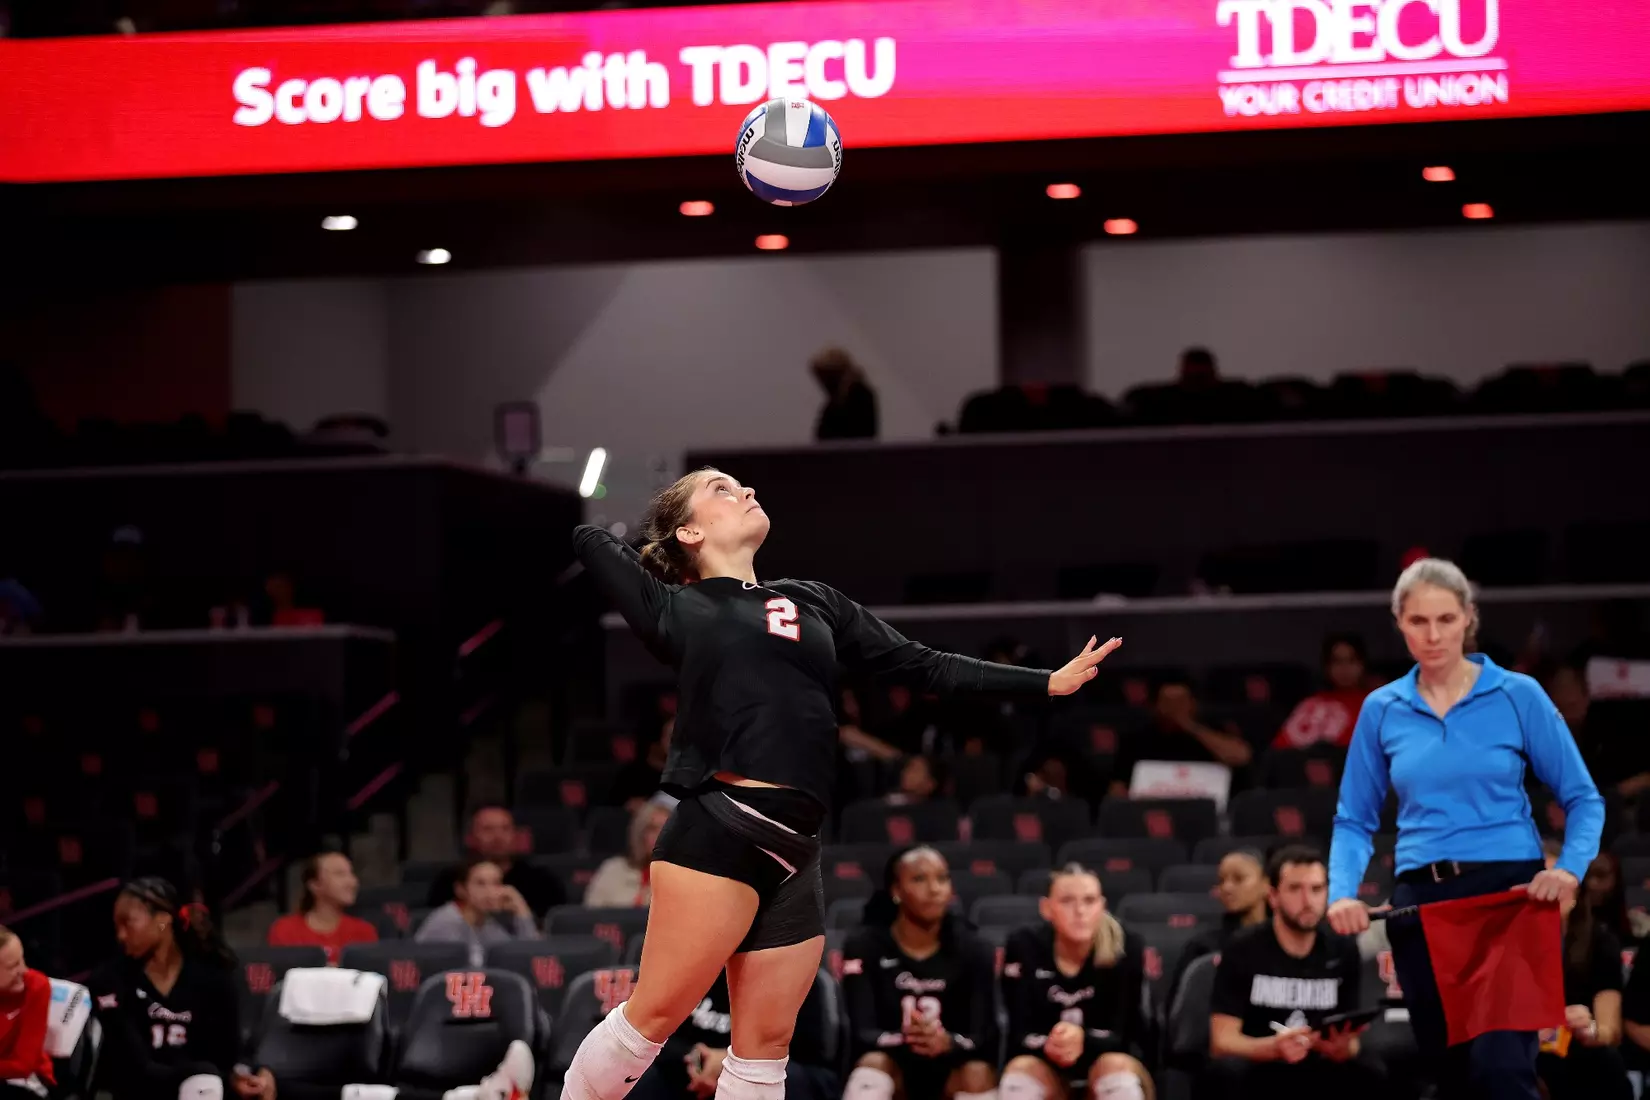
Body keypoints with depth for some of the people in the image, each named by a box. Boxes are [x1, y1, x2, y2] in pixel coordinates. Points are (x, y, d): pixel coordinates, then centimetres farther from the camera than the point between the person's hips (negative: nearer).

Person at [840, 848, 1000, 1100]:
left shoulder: (974, 952, -3)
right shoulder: (864, 947, -7)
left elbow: (985, 1036, -12)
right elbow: (861, 1034, -15)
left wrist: (949, 1043, -36)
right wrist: (905, 1039, -38)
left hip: (950, 1073, 1)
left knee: (978, 1074, -31)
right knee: (875, 1062, -33)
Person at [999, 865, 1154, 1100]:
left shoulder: (1126, 949, -16)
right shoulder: (1024, 948, -14)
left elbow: (1122, 1035, -18)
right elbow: (1019, 1034, -15)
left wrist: (1083, 1039, -41)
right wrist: (1050, 1045, -39)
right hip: (1048, 1071, 1)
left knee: (1117, 1067, -33)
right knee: (1021, 1070, -31)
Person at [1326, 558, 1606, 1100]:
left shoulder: (1518, 695, 0)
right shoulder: (1382, 710, 7)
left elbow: (1583, 798, 2)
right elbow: (1355, 819, 11)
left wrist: (1571, 868, -16)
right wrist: (1342, 892, -7)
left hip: (1510, 893, -3)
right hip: (1422, 902, 3)